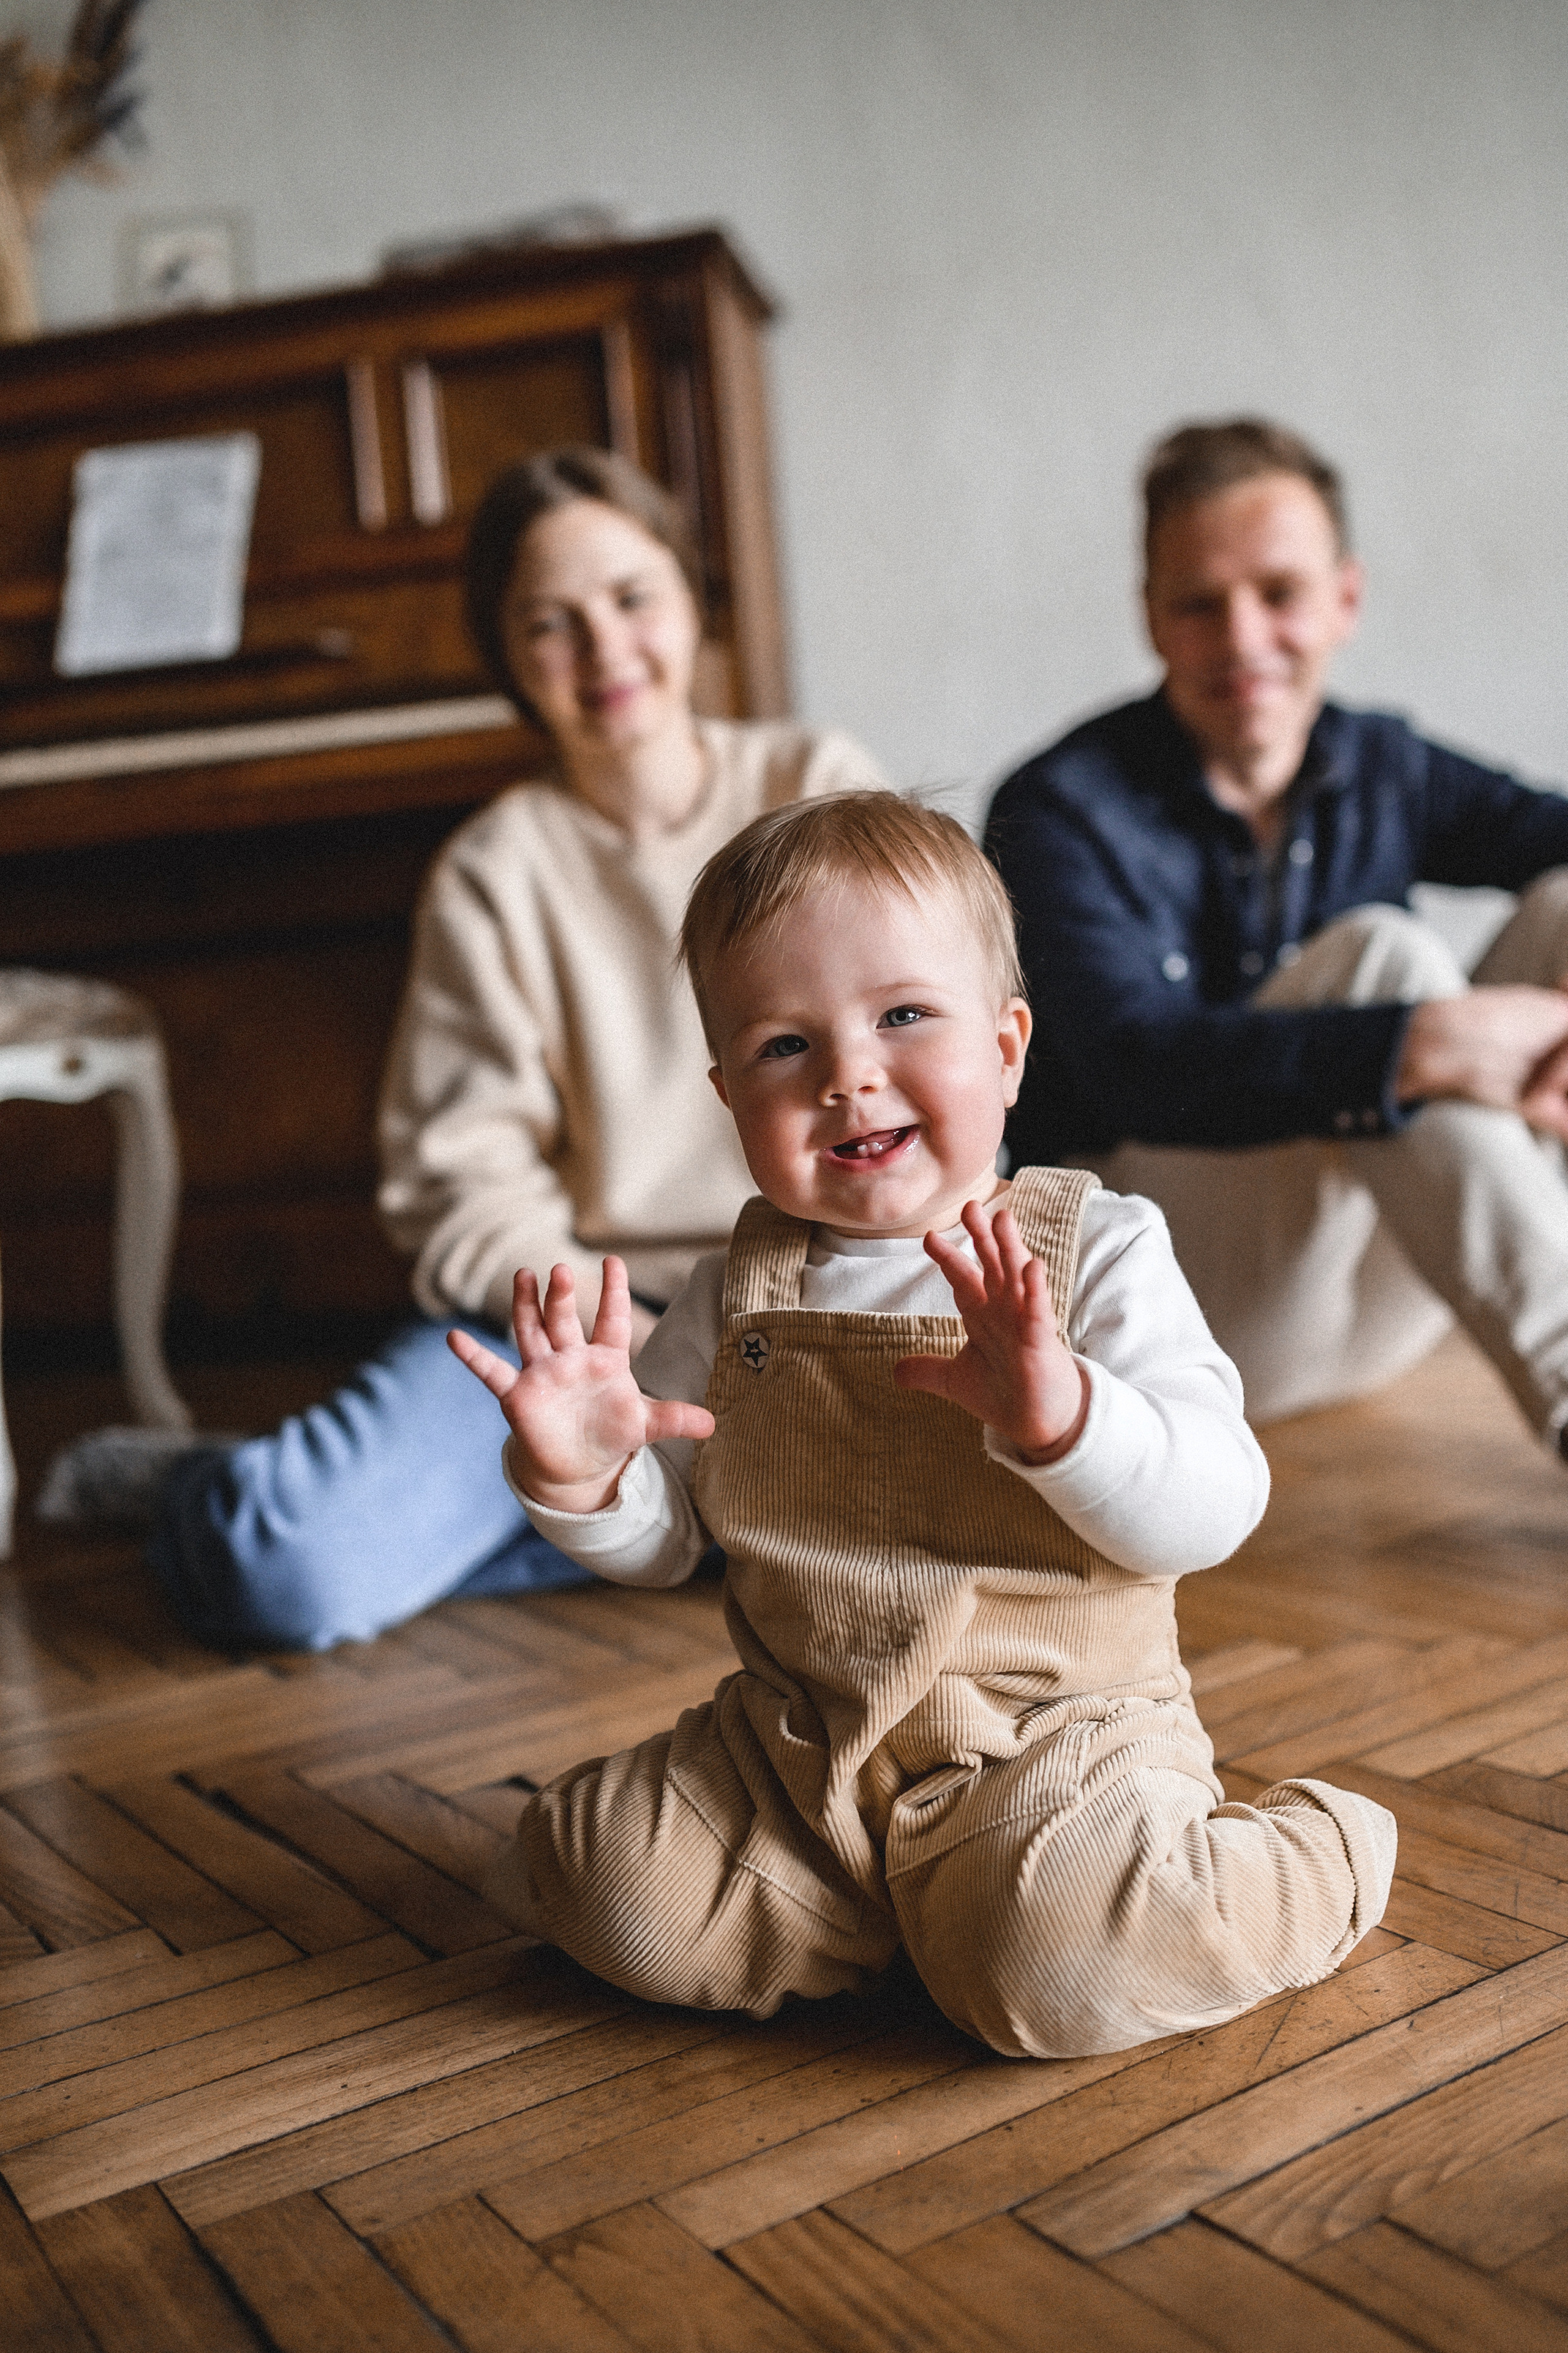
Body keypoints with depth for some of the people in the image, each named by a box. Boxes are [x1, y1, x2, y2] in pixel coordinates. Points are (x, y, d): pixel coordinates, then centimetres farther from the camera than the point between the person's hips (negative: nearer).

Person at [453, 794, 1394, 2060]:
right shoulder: (741, 1290, 2)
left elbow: (1214, 1511, -17)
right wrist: (578, 1473, -15)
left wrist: (1060, 1412, -37)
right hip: (794, 1739, 4)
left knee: (1053, 1964, -27)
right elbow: (659, 1533, 9)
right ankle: (894, 1904, 12)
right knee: (616, 1900, -9)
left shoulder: (1096, 1253, -9)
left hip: (1051, 1730, -4)